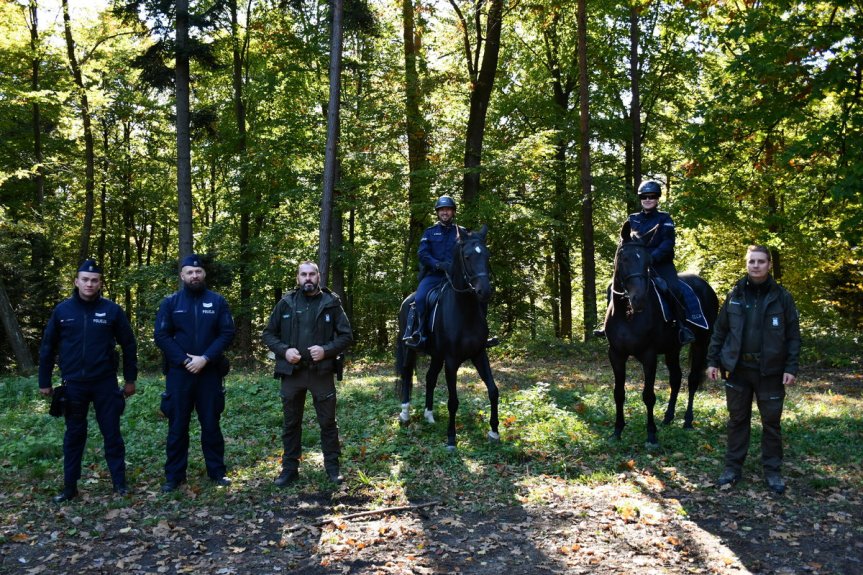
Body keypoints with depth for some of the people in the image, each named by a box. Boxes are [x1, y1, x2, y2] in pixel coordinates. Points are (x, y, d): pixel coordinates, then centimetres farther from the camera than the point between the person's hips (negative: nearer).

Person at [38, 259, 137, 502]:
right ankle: (70, 486, 21)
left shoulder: (112, 310, -3)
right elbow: (48, 348, 8)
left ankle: (119, 482, 15)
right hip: (73, 384, 2)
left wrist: (130, 379, 2)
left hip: (105, 383, -1)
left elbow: (129, 345, 2)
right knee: (74, 435, 11)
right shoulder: (62, 310, 1)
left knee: (112, 433, 5)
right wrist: (44, 382, 8)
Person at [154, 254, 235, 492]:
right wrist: (185, 360, -14)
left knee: (211, 424, 8)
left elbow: (227, 333, -4)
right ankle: (174, 476, 17)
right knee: (177, 426, 6)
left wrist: (205, 358, -15)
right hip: (179, 373, 0)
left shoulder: (217, 301, 2)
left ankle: (217, 471, 19)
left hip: (210, 372, 0)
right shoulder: (170, 302, 2)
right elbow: (161, 336, -4)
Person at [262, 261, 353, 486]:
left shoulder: (331, 303, 0)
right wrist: (284, 350, -11)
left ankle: (332, 467, 21)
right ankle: (289, 468, 24)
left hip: (321, 372, -1)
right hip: (292, 372, 1)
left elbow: (346, 335, 0)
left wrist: (326, 350, -16)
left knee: (328, 422, 8)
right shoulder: (286, 303, 3)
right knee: (291, 423, 12)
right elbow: (268, 334, 7)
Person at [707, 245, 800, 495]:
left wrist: (791, 367, -8)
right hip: (737, 368, 2)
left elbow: (793, 336, -1)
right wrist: (712, 361, 2)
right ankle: (733, 467, 21)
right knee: (737, 420, 11)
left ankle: (773, 471, 21)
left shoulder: (782, 297, -2)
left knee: (771, 422, 8)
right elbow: (720, 331, 7)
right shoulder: (735, 295, 3)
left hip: (770, 370, -1)